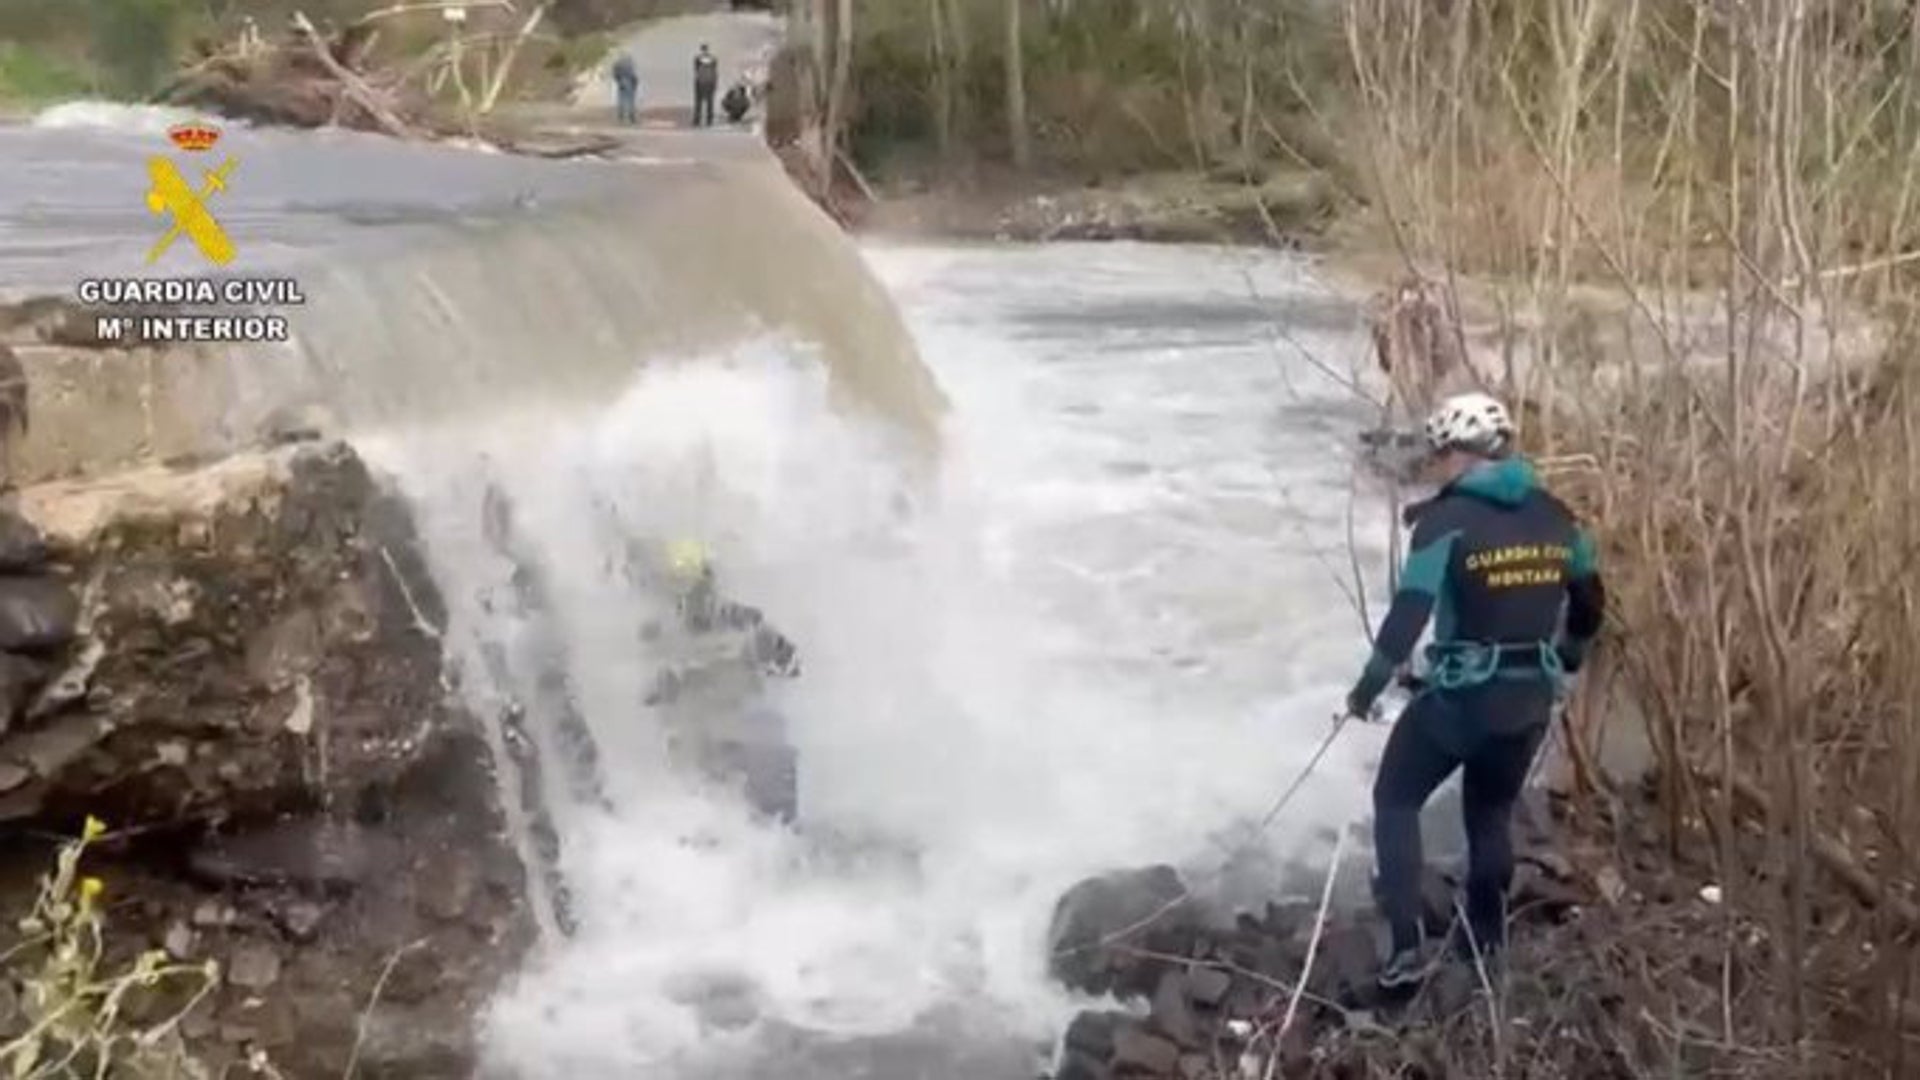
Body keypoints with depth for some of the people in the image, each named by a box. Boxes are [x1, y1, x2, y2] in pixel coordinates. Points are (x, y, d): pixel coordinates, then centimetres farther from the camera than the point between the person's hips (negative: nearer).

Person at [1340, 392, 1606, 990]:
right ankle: (1488, 947, 31)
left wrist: (1369, 687, -10)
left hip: (1459, 695, -5)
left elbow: (1409, 611, -19)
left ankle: (1407, 947, 5)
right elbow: (1590, 600, 14)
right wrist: (1565, 661, 31)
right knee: (1492, 816, 24)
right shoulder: (1555, 516, 4)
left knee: (1396, 801, 13)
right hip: (1531, 700, 5)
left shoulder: (1447, 518, -13)